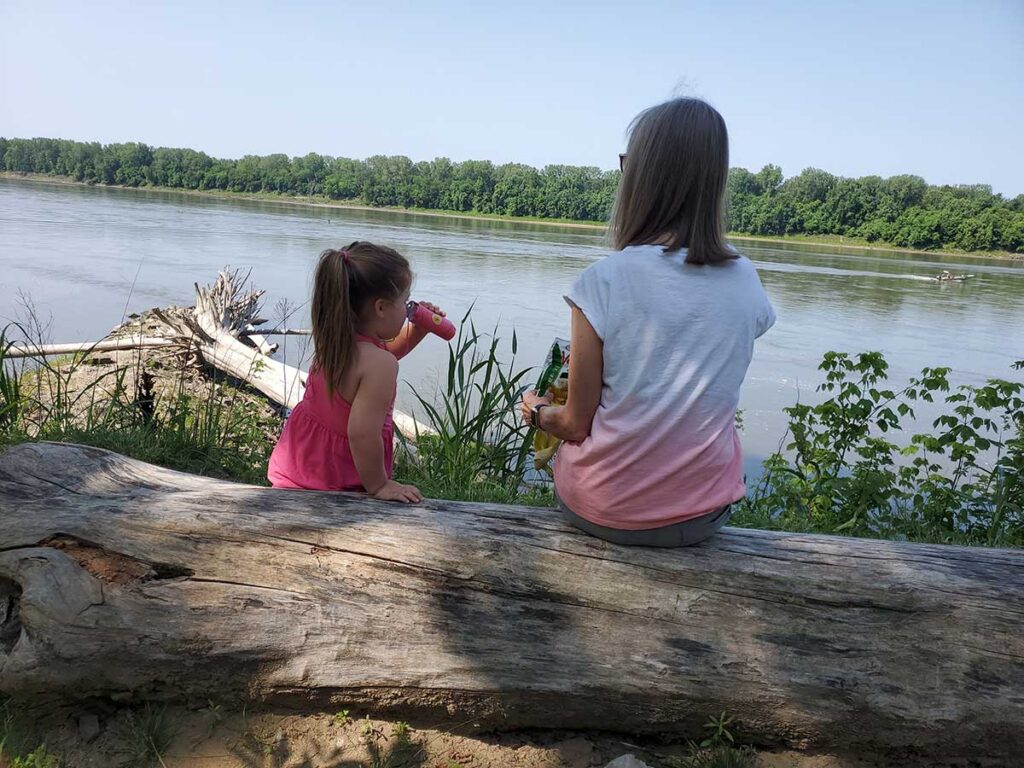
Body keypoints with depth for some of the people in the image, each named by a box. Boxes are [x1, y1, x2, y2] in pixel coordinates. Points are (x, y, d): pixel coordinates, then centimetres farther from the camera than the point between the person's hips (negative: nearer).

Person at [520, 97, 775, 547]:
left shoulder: (604, 280, -17)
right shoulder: (745, 282, -5)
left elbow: (575, 425, -10)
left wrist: (537, 411, 13)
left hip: (605, 512, -2)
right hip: (703, 517, 3)